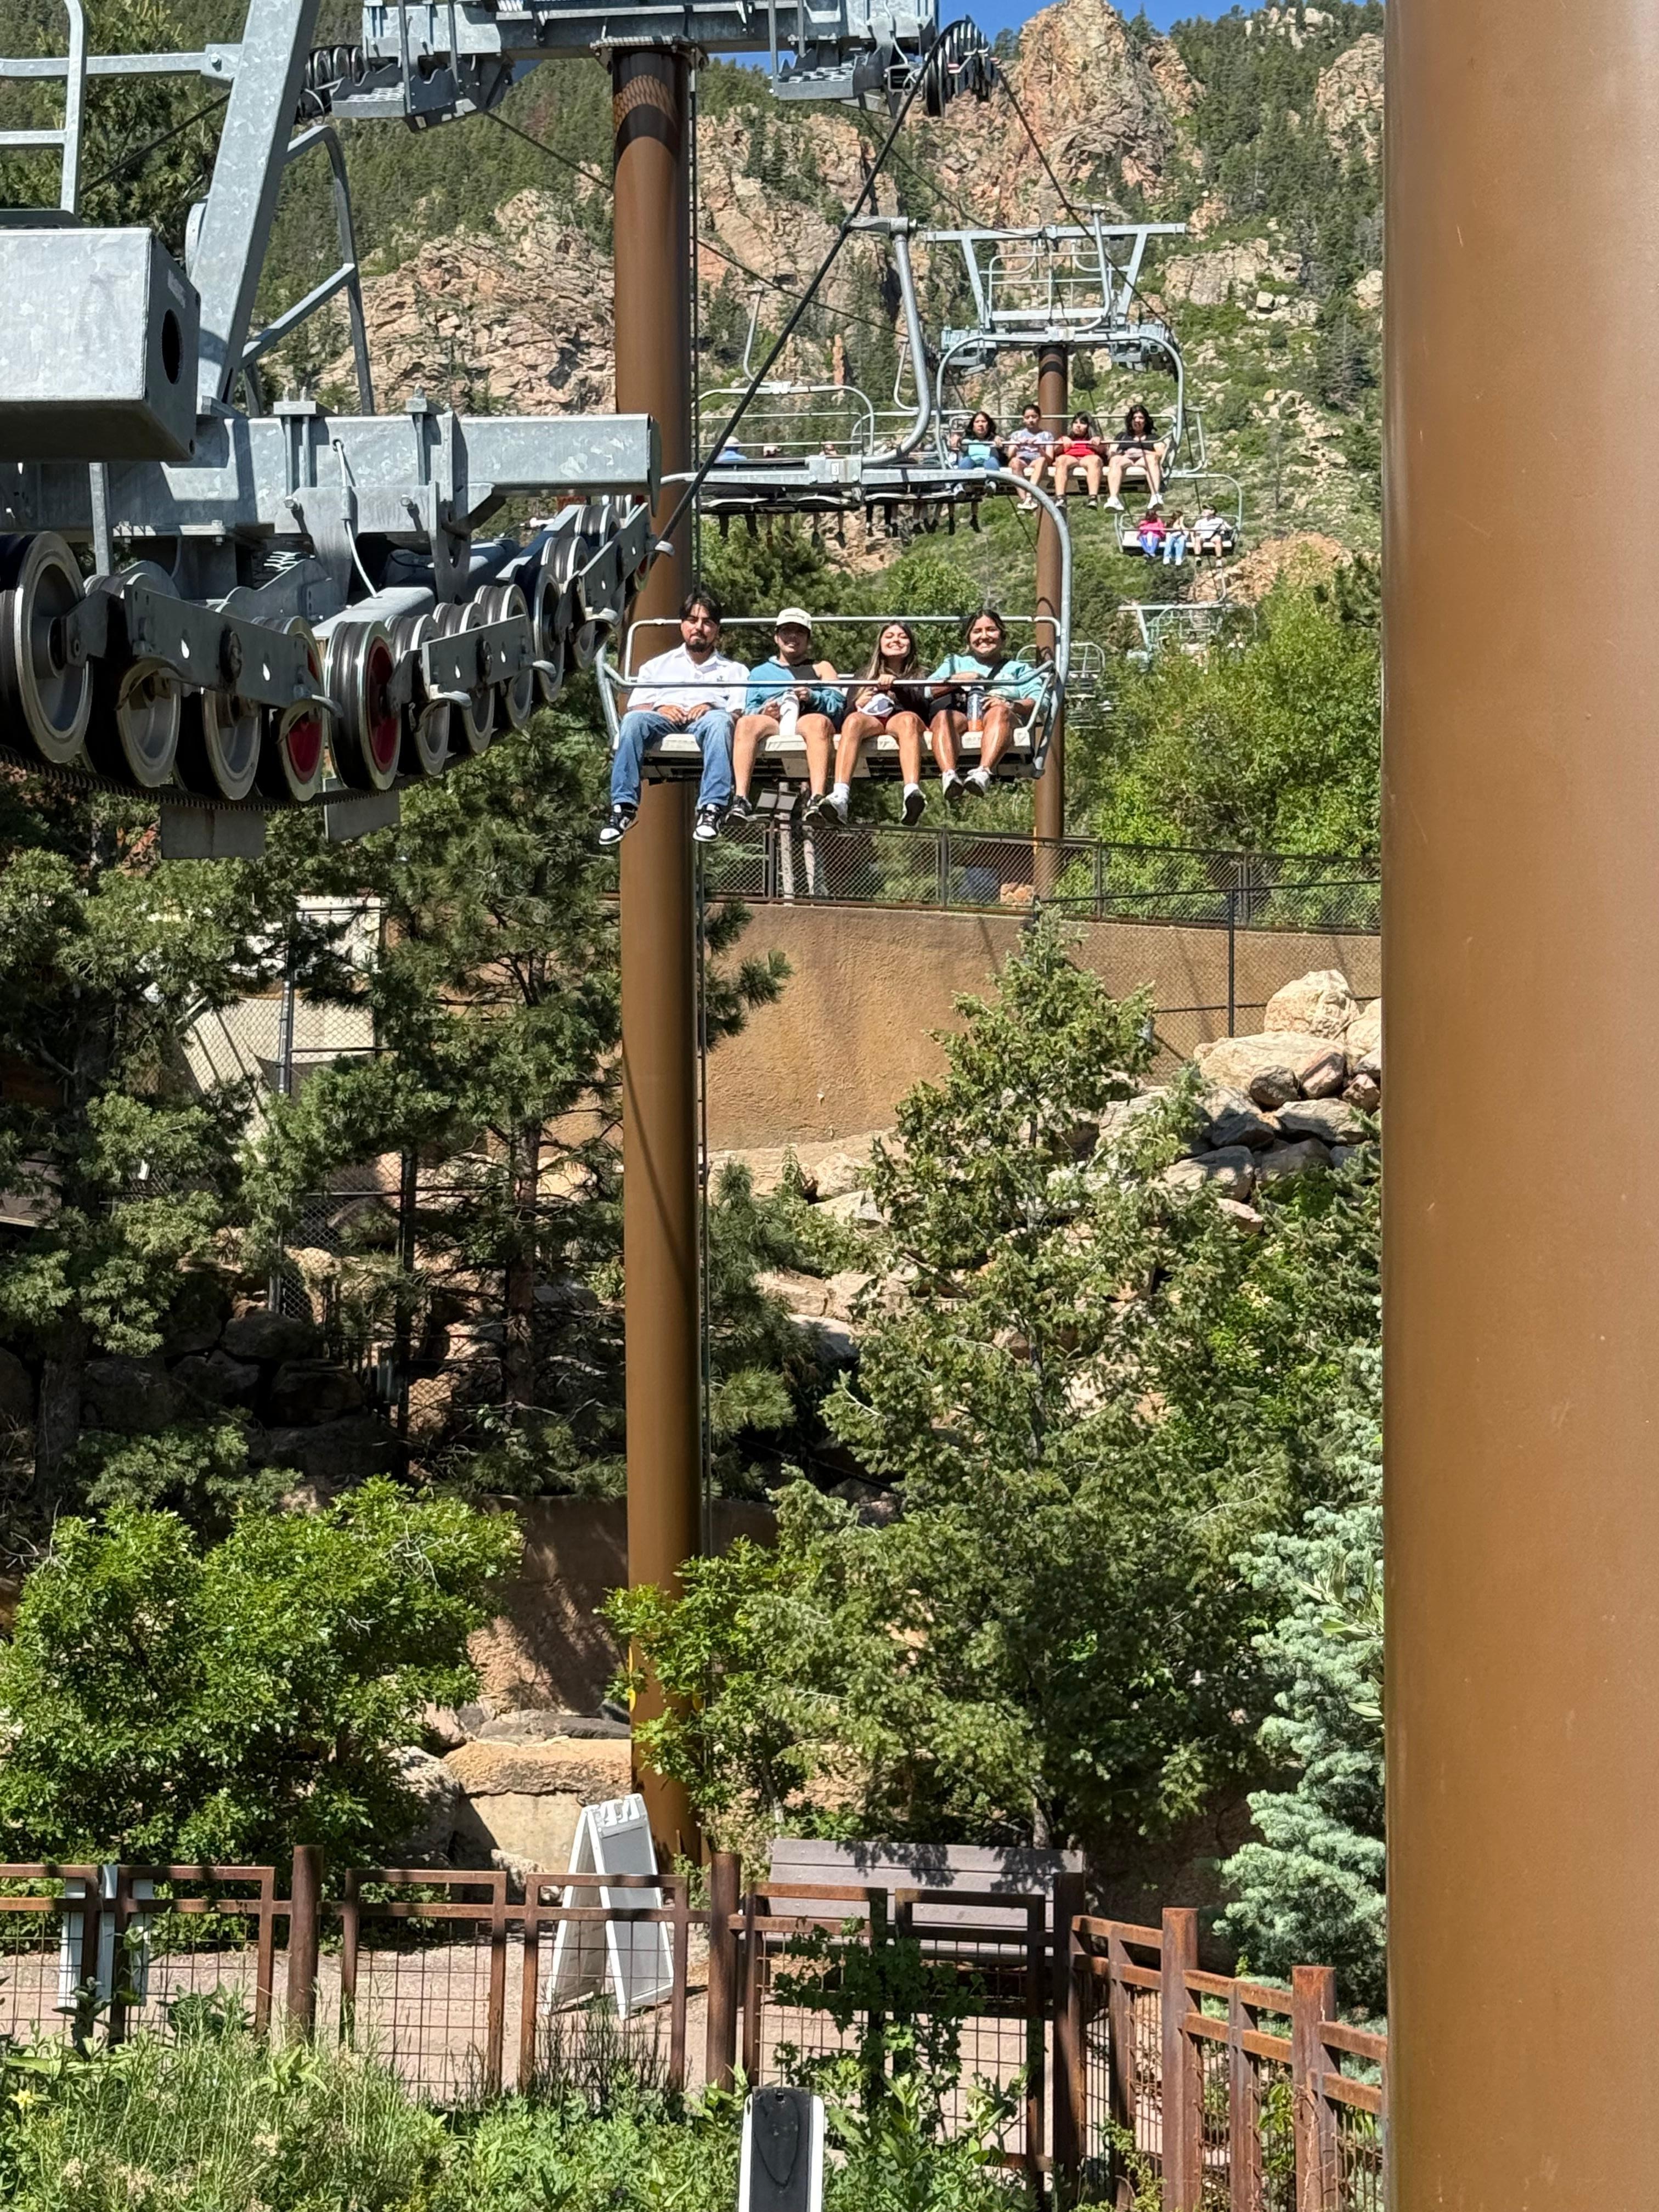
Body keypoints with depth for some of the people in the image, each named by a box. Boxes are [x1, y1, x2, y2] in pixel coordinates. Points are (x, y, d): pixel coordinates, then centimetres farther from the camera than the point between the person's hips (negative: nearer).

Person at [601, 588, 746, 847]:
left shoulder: (734, 671, 29)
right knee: (634, 721, -34)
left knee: (718, 721, -38)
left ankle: (711, 810, -50)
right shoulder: (657, 666, 33)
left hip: (707, 720, -1)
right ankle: (623, 808, -41)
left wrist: (711, 707, -9)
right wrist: (658, 709, -4)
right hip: (665, 721, 1)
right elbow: (634, 707, 19)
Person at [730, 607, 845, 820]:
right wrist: (763, 712, -5)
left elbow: (837, 704, 15)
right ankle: (741, 799, -50)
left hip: (807, 720, -1)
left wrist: (813, 697, -7)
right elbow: (749, 711, 19)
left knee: (820, 722, -39)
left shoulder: (821, 668, 32)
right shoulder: (760, 673, 35)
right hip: (770, 724, 1)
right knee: (747, 723, -35)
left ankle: (817, 798, -57)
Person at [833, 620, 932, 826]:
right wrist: (858, 705, -4)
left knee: (909, 719, -39)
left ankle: (913, 793, -65)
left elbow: (922, 706, 8)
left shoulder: (919, 678, 31)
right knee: (854, 721, -37)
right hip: (870, 721, 1)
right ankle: (840, 797, -59)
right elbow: (846, 715, 19)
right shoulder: (861, 679, 34)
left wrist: (897, 687, -8)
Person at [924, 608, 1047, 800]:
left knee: (999, 712, -37)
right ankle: (949, 775, -59)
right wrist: (958, 680, 2)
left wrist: (1010, 705, -10)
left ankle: (983, 773, -60)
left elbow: (1038, 700, 11)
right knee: (943, 717, -35)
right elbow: (928, 690, 19)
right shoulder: (955, 662, 38)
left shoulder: (1019, 669, 33)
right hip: (960, 714, 1)